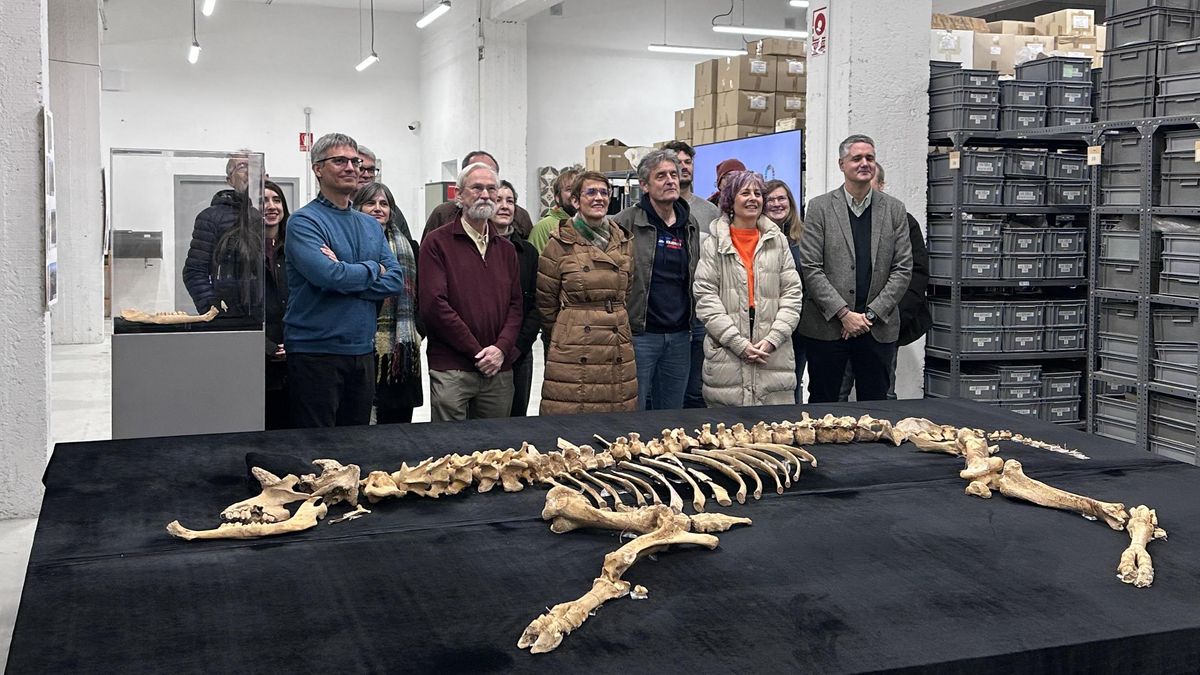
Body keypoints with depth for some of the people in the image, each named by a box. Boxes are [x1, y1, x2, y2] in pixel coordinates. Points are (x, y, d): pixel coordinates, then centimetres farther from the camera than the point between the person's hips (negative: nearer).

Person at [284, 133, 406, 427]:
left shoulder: (370, 225, 14)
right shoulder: (304, 221, -7)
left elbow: (396, 280, 1)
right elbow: (329, 275, -22)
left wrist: (346, 277, -12)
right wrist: (373, 269, -5)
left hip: (363, 352, 7)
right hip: (316, 352, -6)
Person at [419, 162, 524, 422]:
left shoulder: (506, 249, 16)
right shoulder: (437, 242, -2)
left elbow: (516, 305, 11)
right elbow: (434, 305, -10)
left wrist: (501, 348, -7)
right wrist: (478, 351, -10)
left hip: (500, 370, 5)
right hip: (451, 371, -5)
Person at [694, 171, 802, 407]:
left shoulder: (778, 241, 12)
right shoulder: (714, 245, 4)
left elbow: (792, 294, 8)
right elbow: (706, 299, -3)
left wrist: (773, 339, -6)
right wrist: (739, 344, -11)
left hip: (774, 355, 2)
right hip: (727, 358, -2)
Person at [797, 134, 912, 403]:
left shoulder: (894, 210, 7)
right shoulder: (820, 207, 0)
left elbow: (903, 269, 4)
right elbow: (810, 268, -5)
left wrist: (870, 314, -7)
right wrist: (844, 314, -12)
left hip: (878, 328, 2)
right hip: (827, 326, -2)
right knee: (823, 403, 5)